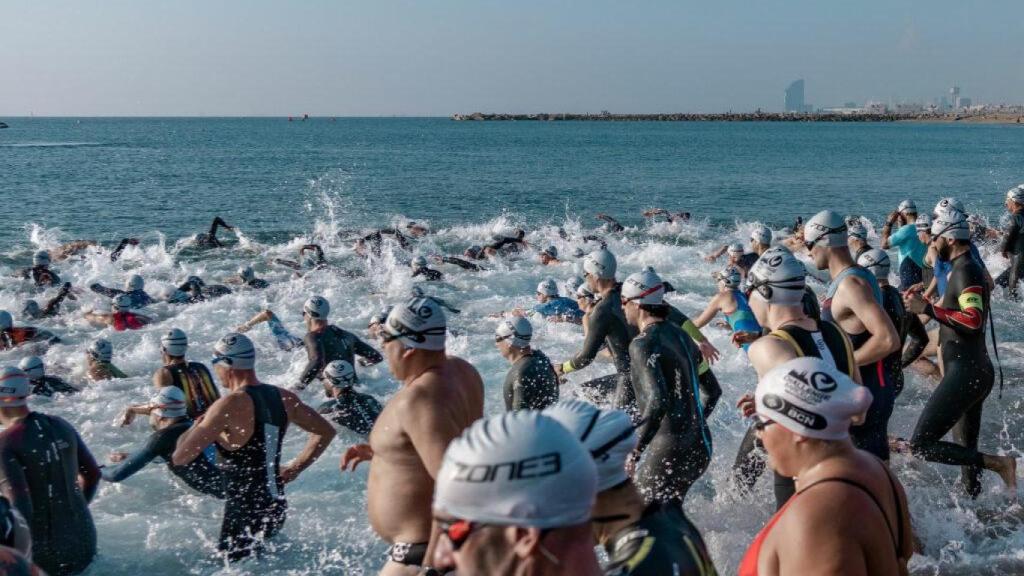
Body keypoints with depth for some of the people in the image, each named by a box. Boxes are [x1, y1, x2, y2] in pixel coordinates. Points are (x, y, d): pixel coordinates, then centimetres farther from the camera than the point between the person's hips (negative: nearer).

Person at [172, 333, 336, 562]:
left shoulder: (229, 405, -18)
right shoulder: (285, 398, 2)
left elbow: (179, 458, -16)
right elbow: (326, 432, 14)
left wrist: (195, 428, 3)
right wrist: (294, 468, 16)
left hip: (244, 513, -7)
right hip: (277, 507, 7)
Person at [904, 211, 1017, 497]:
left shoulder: (964, 271, -14)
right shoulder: (967, 269, 17)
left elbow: (973, 320, -27)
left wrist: (928, 308, -24)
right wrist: (925, 305, 18)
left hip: (965, 374, -10)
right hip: (974, 371, 10)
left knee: (921, 445, -12)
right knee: (965, 448, 18)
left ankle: (999, 463, -10)